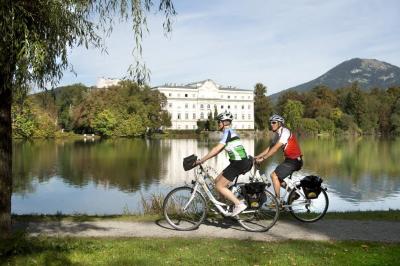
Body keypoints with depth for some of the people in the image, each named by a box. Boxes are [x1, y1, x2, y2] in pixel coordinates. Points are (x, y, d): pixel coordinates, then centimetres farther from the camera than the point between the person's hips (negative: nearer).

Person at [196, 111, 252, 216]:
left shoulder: (227, 132, -13)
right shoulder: (230, 132, 18)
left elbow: (216, 149, -20)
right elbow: (218, 150, 20)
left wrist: (201, 160, -16)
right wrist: (204, 159, 15)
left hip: (238, 163, -10)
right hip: (239, 162, 10)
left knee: (219, 186, -5)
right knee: (217, 181, 14)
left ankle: (239, 204, -4)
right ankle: (236, 201, 16)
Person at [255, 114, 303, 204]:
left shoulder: (285, 132, -17)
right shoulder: (277, 134, 12)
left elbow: (275, 148, -24)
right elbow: (269, 148, 12)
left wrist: (263, 158, -25)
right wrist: (257, 156, 3)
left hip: (294, 160, -10)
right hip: (289, 159, 10)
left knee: (274, 175, -13)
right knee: (278, 178, 11)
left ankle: (278, 200, -6)